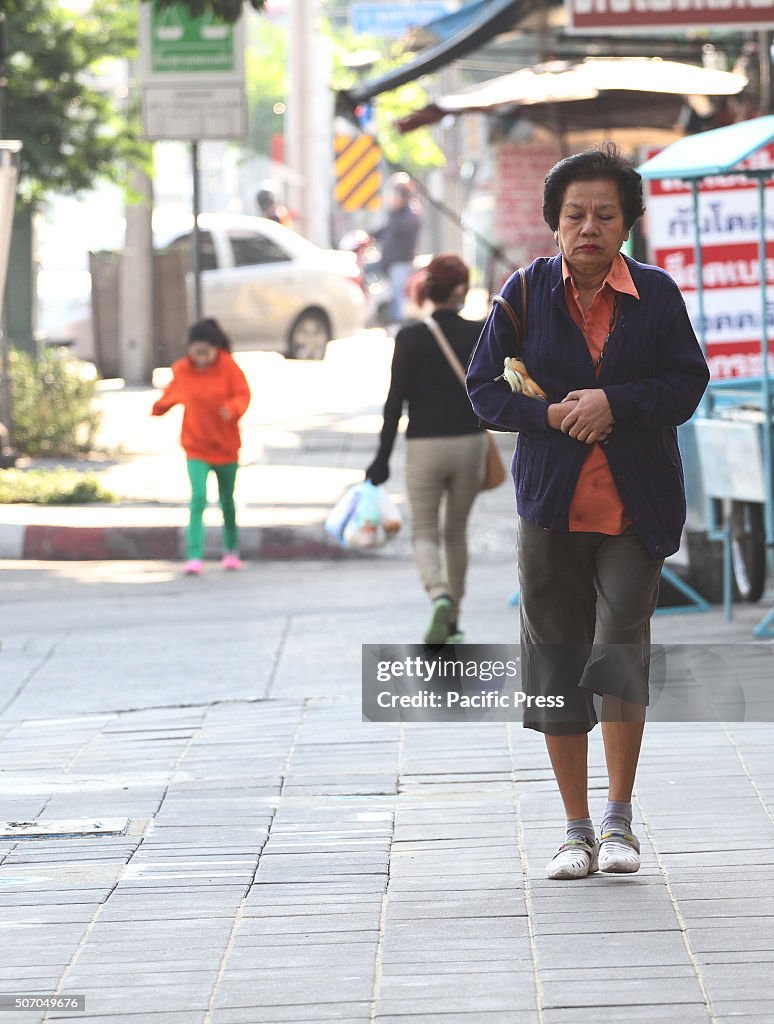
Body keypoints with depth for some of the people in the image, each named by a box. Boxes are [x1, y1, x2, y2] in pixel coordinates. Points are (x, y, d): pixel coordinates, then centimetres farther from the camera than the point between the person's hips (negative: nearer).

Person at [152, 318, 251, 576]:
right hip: (196, 446, -1)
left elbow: (244, 394, -16)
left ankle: (231, 551, 38)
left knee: (227, 501, 16)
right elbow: (171, 394, 13)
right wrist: (157, 409, 23)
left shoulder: (227, 366, -12)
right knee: (198, 498, -19)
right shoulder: (181, 371, -6)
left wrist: (232, 408, -35)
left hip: (226, 446, 1)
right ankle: (195, 557, -23)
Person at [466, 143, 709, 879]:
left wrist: (614, 402, -17)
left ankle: (619, 818, 3)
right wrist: (550, 415, -14)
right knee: (556, 663, 3)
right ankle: (577, 830, 15)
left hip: (635, 508, -1)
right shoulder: (527, 292, 2)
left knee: (620, 648, -13)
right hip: (553, 506, 1)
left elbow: (688, 382, -2)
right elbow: (483, 388, 3)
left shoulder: (656, 294, 1)